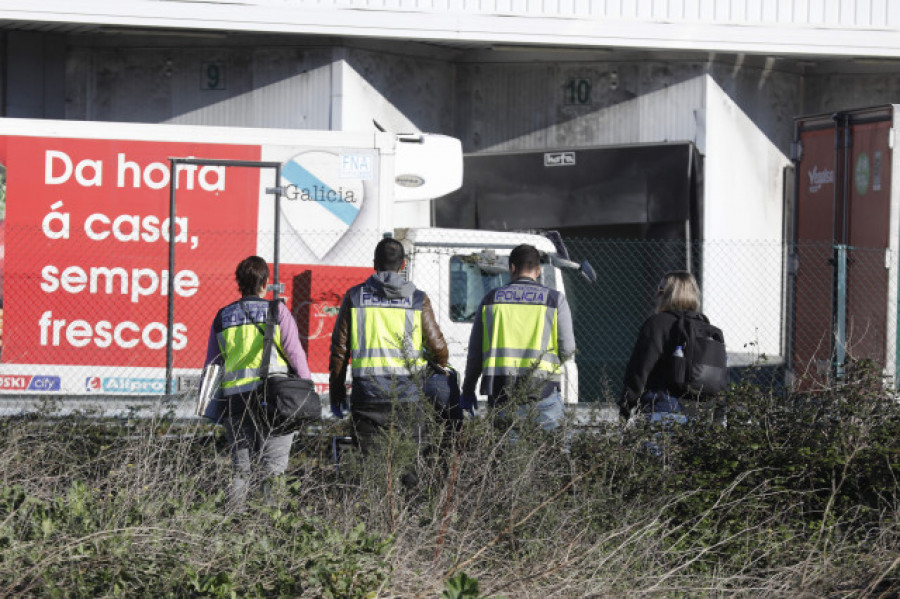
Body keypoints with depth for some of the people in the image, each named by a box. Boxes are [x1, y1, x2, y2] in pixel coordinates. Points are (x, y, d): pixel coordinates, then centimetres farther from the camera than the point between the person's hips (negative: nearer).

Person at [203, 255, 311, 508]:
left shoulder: (223, 316, 14)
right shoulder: (277, 311, 5)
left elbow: (212, 365, 14)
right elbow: (295, 353, -2)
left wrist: (211, 408, 17)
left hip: (234, 397, 3)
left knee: (241, 462, 8)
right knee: (275, 458, 2)